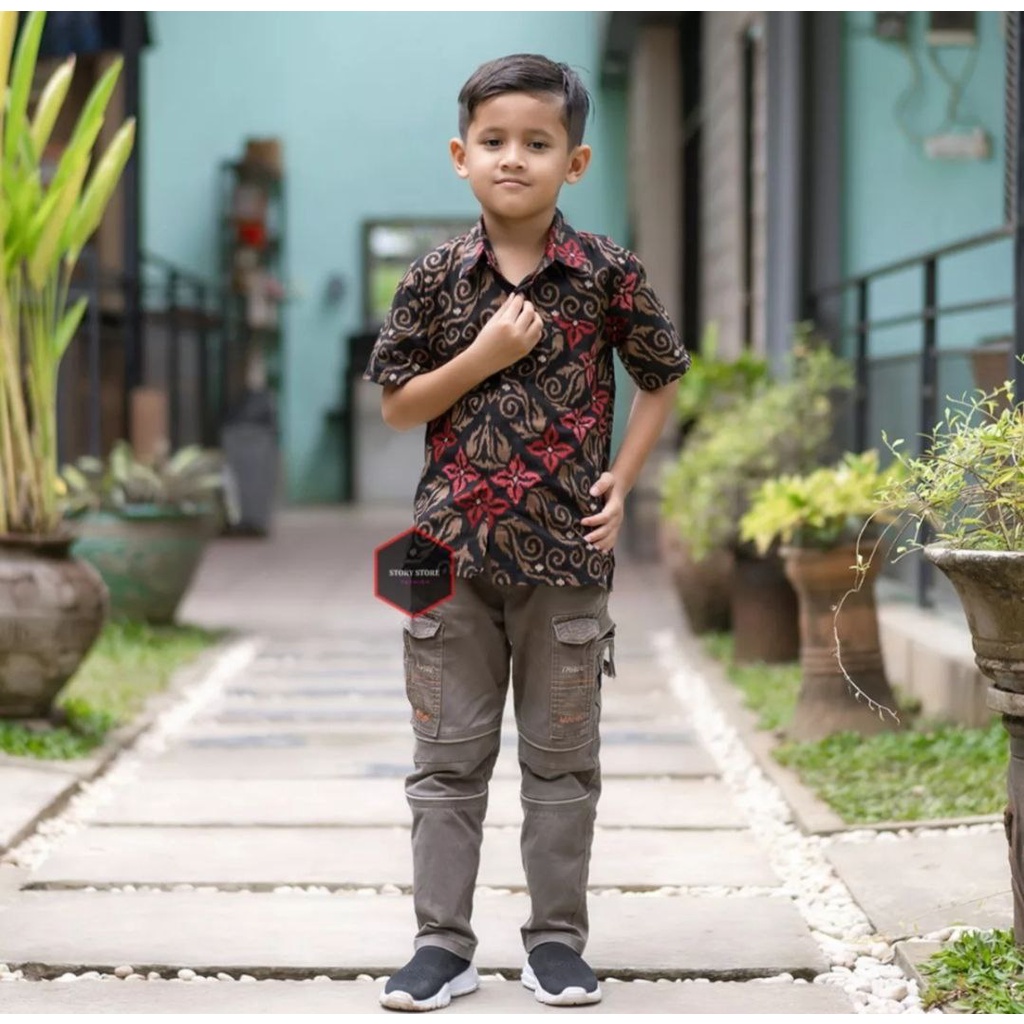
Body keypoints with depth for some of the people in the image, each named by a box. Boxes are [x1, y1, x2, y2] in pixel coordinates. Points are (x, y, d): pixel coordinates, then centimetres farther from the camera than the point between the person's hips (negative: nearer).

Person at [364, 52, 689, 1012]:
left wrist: (621, 478, -3)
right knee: (448, 754, 7)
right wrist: (484, 356, -13)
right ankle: (442, 941, 15)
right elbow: (397, 404, 1)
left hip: (565, 547, -1)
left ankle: (556, 939, 19)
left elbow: (659, 381, 9)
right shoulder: (437, 277, -1)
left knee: (561, 755, 8)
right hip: (453, 544, 1)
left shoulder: (609, 274, -3)